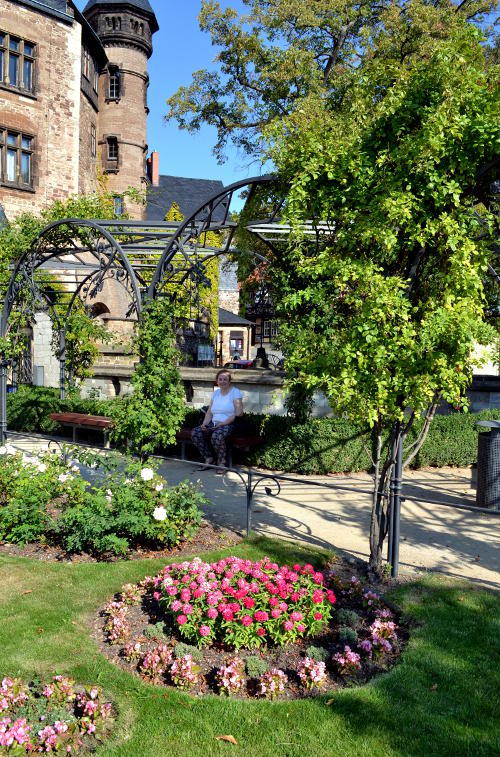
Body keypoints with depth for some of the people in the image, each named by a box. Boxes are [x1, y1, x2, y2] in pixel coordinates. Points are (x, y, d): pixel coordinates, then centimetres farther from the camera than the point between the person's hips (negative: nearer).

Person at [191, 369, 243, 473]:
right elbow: (209, 412, 16)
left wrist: (224, 423, -21)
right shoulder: (216, 393, 18)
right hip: (214, 423, 7)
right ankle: (208, 458, -4)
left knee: (217, 436, -37)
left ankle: (222, 462, -14)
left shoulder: (235, 392, -2)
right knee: (195, 433, -15)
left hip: (229, 424, -7)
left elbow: (239, 413, -13)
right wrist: (204, 424, -3)